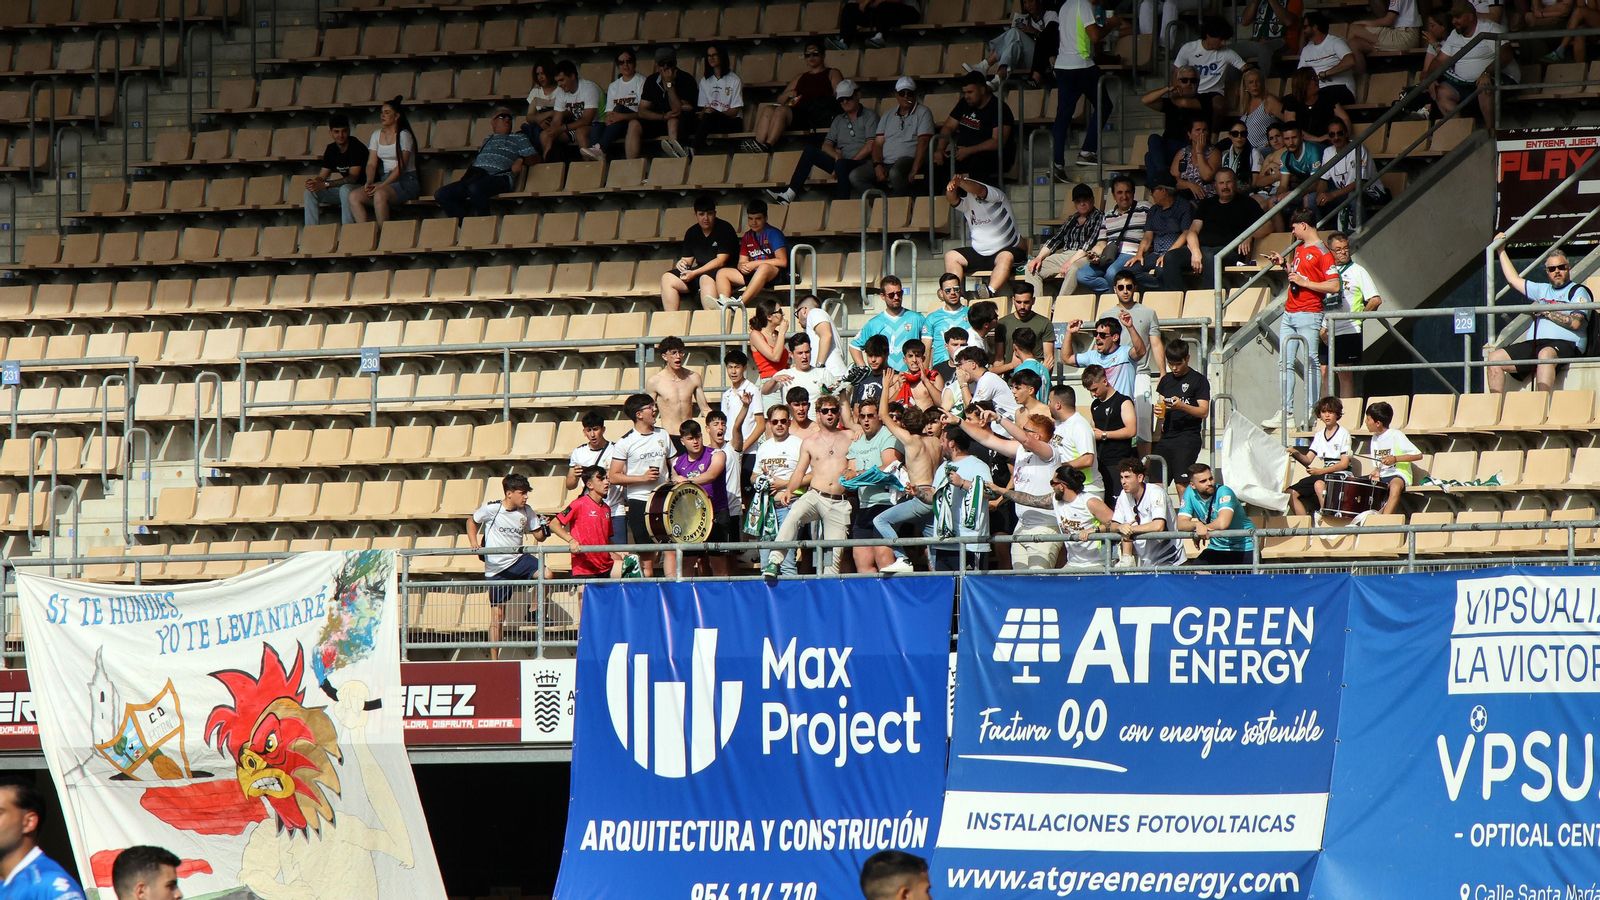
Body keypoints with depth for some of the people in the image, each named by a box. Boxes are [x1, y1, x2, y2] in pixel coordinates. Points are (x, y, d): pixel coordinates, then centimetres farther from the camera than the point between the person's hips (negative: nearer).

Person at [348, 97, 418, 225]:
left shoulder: (404, 136, -5)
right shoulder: (377, 135, 14)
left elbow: (401, 166, -13)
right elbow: (372, 163, 8)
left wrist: (382, 185, -20)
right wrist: (369, 182, -12)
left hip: (405, 180, -6)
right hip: (385, 179, 6)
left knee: (380, 194, -37)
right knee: (354, 196, -18)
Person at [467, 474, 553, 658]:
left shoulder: (526, 512, 1)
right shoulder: (491, 509, -9)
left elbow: (539, 535, 7)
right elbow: (472, 522, 8)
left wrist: (545, 528, -15)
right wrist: (474, 544, -6)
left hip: (519, 560, 3)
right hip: (496, 569, -3)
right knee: (497, 616, -1)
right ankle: (493, 659, 10)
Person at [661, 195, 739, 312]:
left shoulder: (724, 230, -8)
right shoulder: (692, 233, 11)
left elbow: (721, 261, -15)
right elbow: (687, 259, 12)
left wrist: (695, 273, -21)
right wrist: (682, 263, -14)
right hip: (700, 271, 7)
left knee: (706, 279, -39)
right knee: (667, 278, -11)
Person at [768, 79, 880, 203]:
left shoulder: (869, 115, 4)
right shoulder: (839, 120, 22)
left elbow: (870, 146, -7)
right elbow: (826, 146, 14)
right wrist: (837, 156, -8)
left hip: (864, 162, -6)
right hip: (843, 164, 6)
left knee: (841, 164, -39)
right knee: (810, 153, -6)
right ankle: (789, 196, -16)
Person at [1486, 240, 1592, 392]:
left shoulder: (1578, 291, 8)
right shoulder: (1543, 290, 29)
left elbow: (1575, 323, -8)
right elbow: (1514, 279, 38)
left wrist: (1545, 311, -3)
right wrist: (1501, 251, 38)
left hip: (1565, 344, -7)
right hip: (1533, 344, 7)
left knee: (1545, 354, -43)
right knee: (1495, 357, -12)